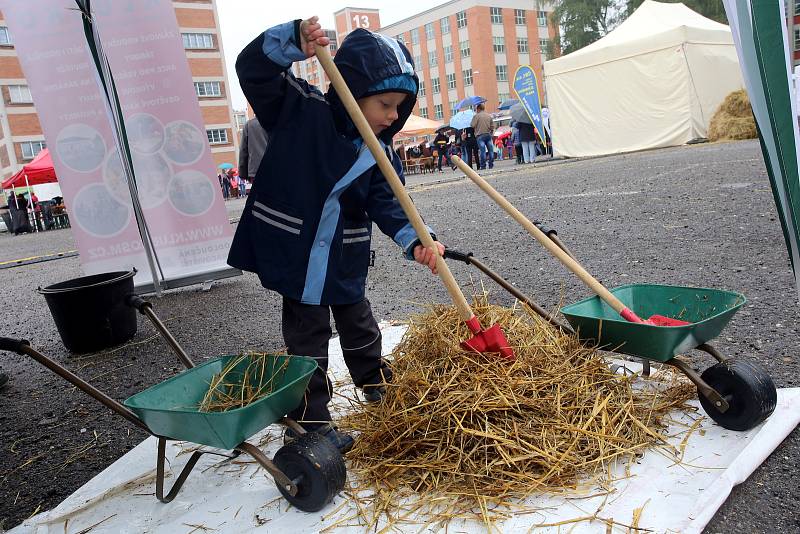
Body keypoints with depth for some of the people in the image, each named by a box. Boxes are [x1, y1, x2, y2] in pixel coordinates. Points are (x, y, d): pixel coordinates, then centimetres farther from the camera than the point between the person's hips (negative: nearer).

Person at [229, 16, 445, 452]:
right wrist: (292, 42, -37)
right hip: (295, 252, -4)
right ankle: (310, 421, 21)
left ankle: (379, 389, 43)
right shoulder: (300, 108, -14)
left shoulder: (379, 149, -3)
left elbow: (386, 202, -10)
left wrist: (415, 240, -27)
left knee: (359, 325, 21)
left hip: (345, 258, 5)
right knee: (307, 337, 6)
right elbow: (252, 69, -19)